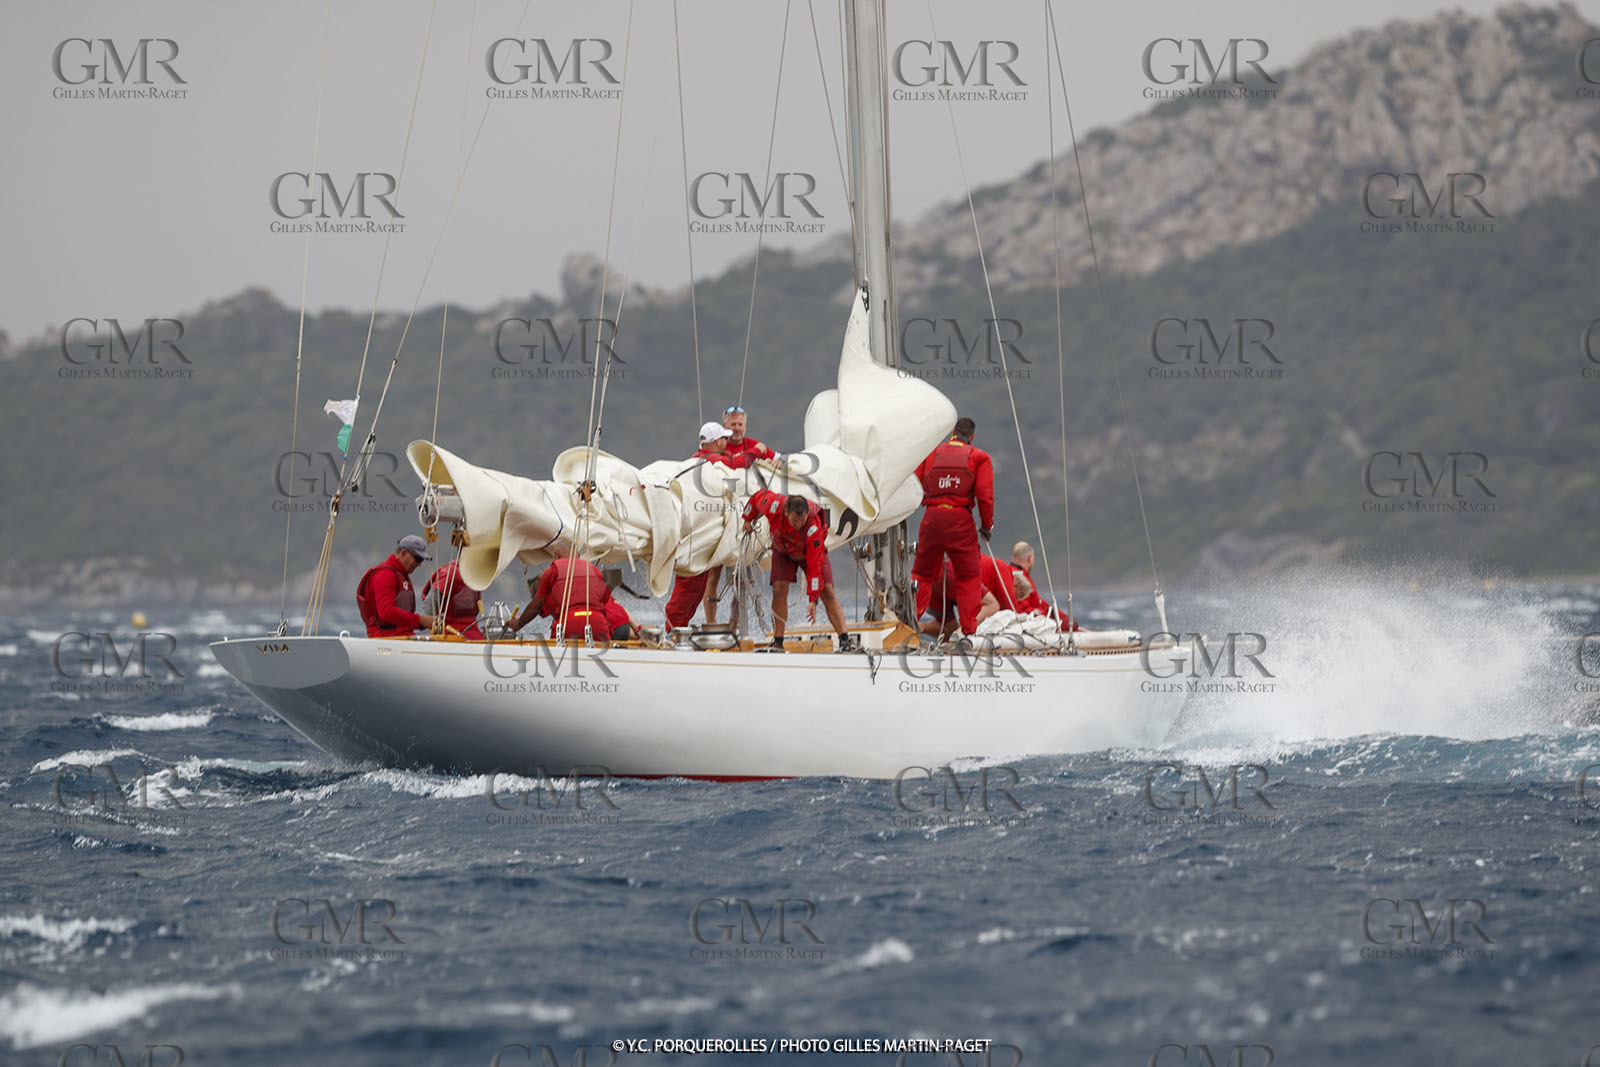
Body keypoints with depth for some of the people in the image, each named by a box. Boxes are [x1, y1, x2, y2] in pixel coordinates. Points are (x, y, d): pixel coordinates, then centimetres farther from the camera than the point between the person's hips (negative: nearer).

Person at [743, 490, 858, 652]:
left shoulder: (814, 527, -40)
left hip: (811, 551, -2)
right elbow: (758, 496, -11)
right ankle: (777, 643, -8)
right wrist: (748, 519, 7)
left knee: (827, 592, -13)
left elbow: (815, 564, -37)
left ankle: (845, 640, -14)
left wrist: (813, 600, -36)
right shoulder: (774, 505, -36)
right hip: (783, 549, 2)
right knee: (779, 590, -14)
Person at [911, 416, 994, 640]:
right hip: (960, 519, -2)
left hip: (932, 517, 2)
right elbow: (984, 494, -2)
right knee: (968, 575, 8)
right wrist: (987, 525, 7)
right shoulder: (978, 457, 5)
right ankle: (969, 630, 3)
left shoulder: (931, 452, 12)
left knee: (922, 573, 13)